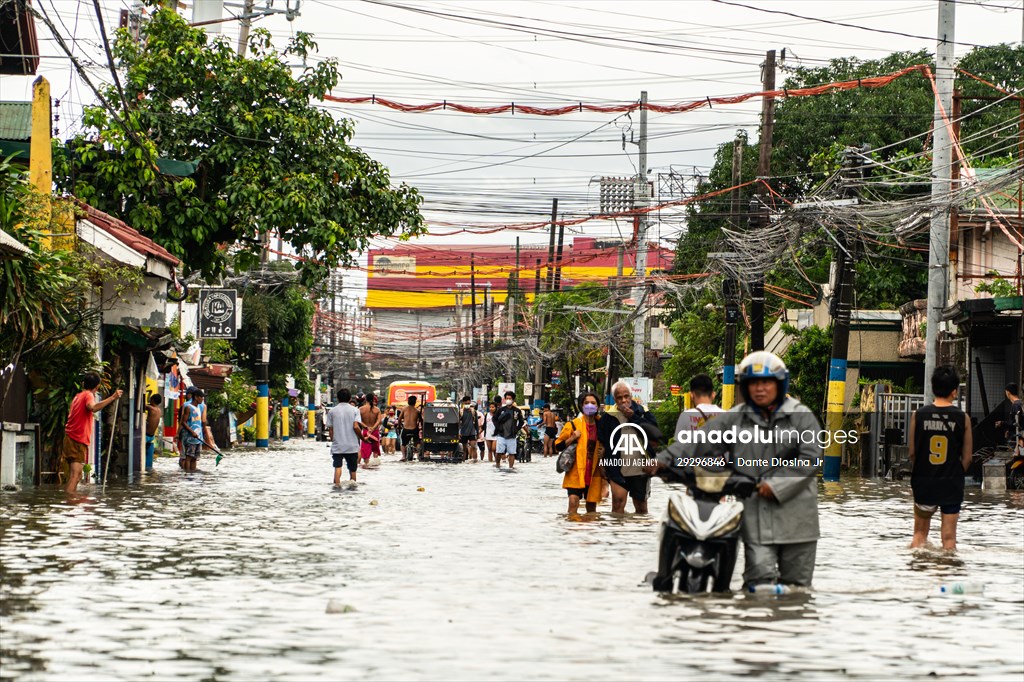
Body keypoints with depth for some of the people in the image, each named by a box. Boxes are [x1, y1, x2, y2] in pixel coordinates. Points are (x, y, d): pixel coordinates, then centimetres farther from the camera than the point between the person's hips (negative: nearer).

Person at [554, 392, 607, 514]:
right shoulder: (573, 425, -2)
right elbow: (558, 446, -1)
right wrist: (572, 438, -15)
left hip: (594, 473, 3)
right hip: (576, 472, -3)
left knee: (591, 506, 10)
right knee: (573, 502, -19)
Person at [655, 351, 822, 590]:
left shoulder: (801, 416, 4)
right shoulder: (735, 418, 10)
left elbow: (811, 458, -6)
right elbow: (702, 440, 3)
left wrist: (776, 485, -13)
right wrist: (665, 459, -10)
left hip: (794, 513, 0)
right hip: (755, 514, 0)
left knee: (796, 581, 5)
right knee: (760, 576, -12)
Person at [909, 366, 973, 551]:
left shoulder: (918, 415, -5)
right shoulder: (962, 418, -7)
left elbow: (912, 453, -1)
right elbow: (967, 458, -2)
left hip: (924, 482, 1)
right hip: (952, 485, -1)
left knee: (920, 532, 15)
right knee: (949, 536, 5)